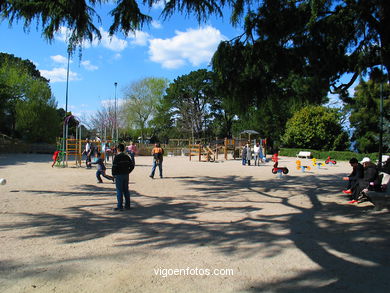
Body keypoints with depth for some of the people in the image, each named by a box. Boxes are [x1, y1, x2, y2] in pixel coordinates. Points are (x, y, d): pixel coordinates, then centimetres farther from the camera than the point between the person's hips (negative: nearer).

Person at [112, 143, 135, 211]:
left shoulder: (117, 157, -12)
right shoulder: (127, 157, 6)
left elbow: (114, 167, -16)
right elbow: (132, 166, 7)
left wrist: (113, 174, -4)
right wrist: (128, 172, 13)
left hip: (119, 175, -6)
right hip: (126, 175, 6)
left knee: (119, 191, -1)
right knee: (126, 190, 12)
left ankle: (120, 206, 0)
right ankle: (127, 205, 17)